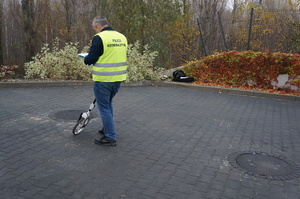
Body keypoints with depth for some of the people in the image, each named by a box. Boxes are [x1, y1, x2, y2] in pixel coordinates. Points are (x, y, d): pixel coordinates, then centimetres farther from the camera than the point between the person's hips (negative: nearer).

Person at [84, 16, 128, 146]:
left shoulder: (99, 38, -13)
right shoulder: (122, 37, 9)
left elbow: (90, 59, -14)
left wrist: (86, 60, 9)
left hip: (103, 80, -7)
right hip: (118, 78, 7)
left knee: (104, 107, 3)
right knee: (108, 103, 24)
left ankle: (110, 137, 8)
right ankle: (107, 129, 35)